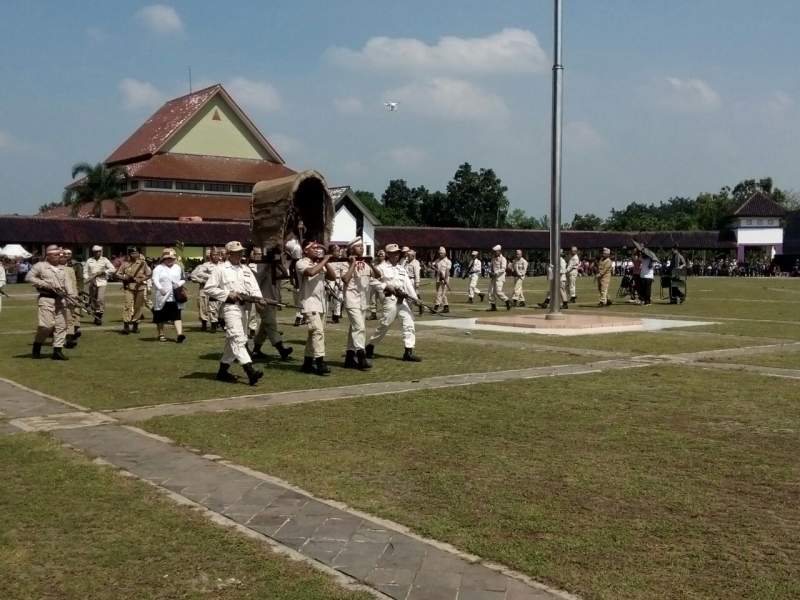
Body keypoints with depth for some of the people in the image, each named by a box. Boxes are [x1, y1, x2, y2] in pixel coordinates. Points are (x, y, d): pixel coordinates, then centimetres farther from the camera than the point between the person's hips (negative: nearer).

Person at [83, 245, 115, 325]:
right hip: (92, 282, 3)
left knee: (100, 299, -16)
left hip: (102, 282, -3)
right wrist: (87, 279, -6)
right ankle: (95, 316, 18)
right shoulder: (89, 260, 10)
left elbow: (112, 269, 1)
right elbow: (85, 271, 9)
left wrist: (104, 272, -9)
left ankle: (100, 316, -11)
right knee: (92, 300, 6)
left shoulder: (104, 260, 5)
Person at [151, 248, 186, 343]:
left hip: (175, 297, 2)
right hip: (162, 296, -2)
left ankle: (179, 334, -18)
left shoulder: (178, 268, 15)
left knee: (177, 316, -9)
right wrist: (160, 288, -29)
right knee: (161, 317, 8)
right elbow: (155, 280, -12)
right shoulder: (158, 268, 1)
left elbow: (183, 279, 17)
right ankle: (161, 334, 22)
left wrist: (179, 283, -6)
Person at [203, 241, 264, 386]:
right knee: (238, 338, -16)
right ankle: (250, 371, -27)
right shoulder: (221, 269, -1)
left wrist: (258, 298, -14)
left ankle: (223, 370, 23)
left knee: (233, 340, 12)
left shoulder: (246, 269, 16)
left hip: (243, 307, 7)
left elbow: (254, 287, 7)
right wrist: (228, 294, -11)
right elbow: (208, 288, -4)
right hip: (230, 307, -7)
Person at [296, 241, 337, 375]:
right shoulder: (301, 263, -4)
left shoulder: (320, 264, 18)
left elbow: (332, 277, 12)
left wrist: (325, 262, 3)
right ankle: (320, 363, -23)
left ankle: (308, 363, 18)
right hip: (309, 302, -8)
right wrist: (324, 261, -13)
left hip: (321, 303, 8)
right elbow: (311, 272, -24)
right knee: (318, 331, -19)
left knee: (314, 333, 11)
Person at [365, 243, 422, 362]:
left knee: (409, 323, -2)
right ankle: (370, 346, 16)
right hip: (391, 299, -6)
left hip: (403, 300, 6)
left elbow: (408, 284, 10)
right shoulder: (381, 267, 0)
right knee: (384, 324, -3)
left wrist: (415, 298, -1)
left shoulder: (401, 269, 19)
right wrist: (387, 287, -15)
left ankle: (408, 351, 0)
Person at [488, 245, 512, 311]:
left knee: (498, 291, -15)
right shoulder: (493, 258, 14)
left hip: (500, 276, -8)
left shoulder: (503, 259, -10)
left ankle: (507, 301, 1)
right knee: (491, 291, 3)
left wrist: (495, 273, -26)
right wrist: (490, 272, 3)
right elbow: (491, 266, 22)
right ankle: (493, 306, 8)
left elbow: (503, 269, -19)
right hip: (494, 277, 8)